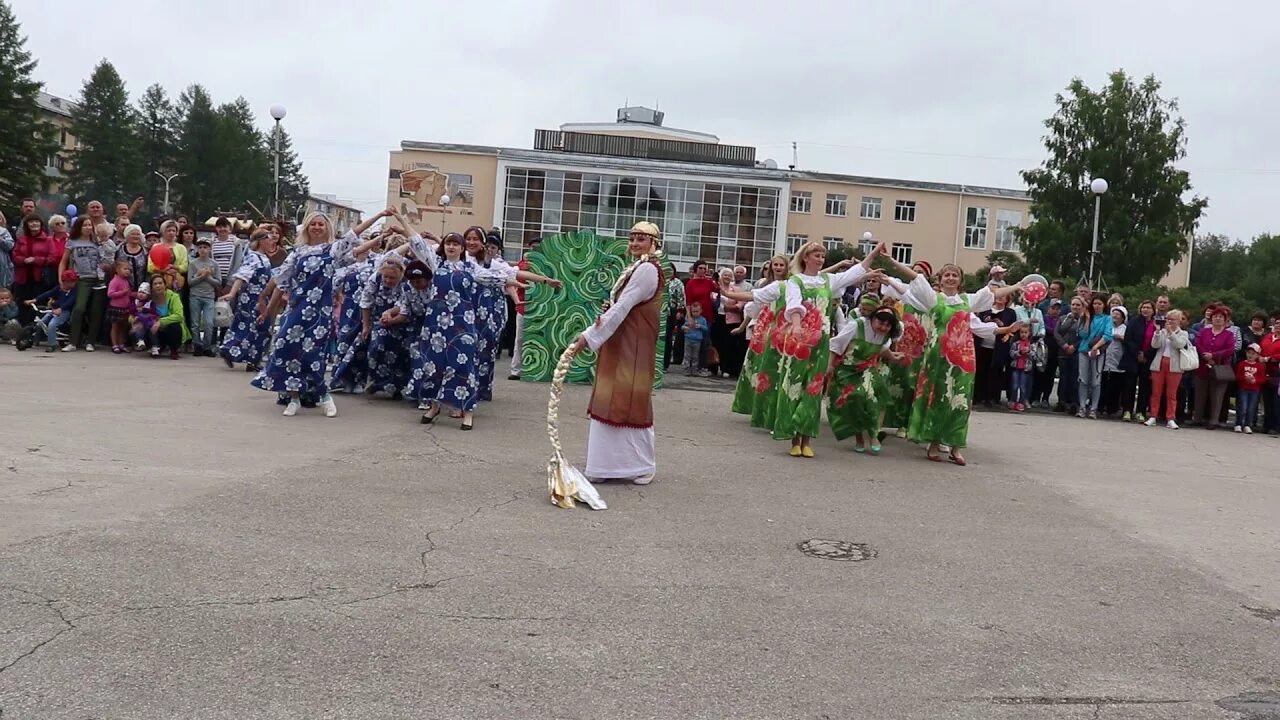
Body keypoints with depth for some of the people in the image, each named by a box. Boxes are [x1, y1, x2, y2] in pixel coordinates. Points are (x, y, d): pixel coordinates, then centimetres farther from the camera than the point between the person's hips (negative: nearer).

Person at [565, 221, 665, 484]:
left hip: (632, 347, -10)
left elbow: (621, 308, -22)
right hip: (621, 345, 10)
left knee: (630, 402, -3)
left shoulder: (647, 270, -15)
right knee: (612, 401, 9)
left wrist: (589, 337, -23)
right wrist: (605, 318, -11)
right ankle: (611, 462, 15)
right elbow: (622, 306, 12)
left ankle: (642, 465, 10)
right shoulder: (638, 268, 16)